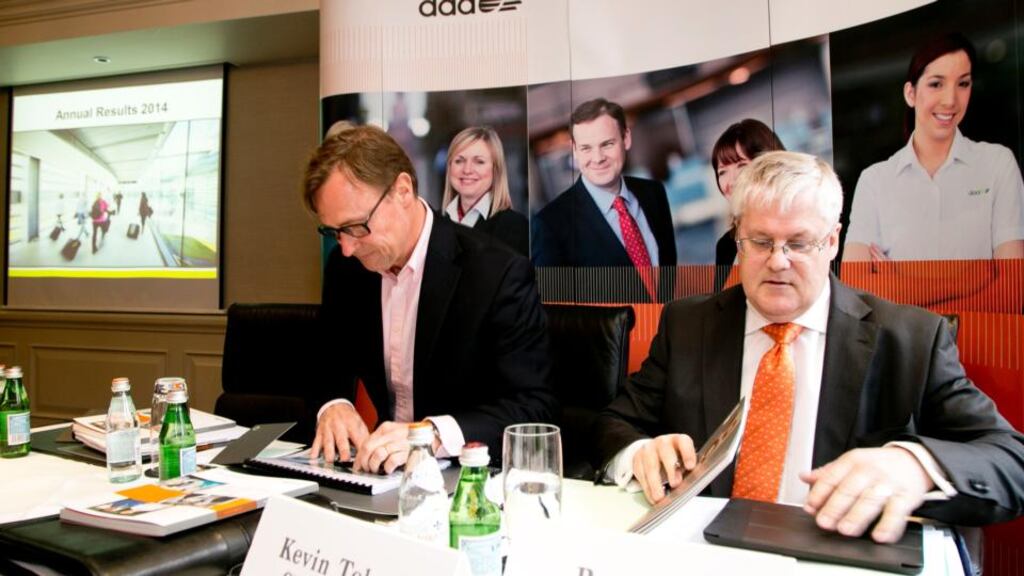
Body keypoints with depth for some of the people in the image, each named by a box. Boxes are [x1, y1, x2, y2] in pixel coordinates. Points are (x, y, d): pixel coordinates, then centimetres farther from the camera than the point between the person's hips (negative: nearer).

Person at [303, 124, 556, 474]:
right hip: (377, 465, 5)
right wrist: (332, 405, -13)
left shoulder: (497, 274, -19)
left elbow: (534, 406, -19)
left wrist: (435, 435, -34)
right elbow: (330, 368, 10)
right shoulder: (345, 266, -1)